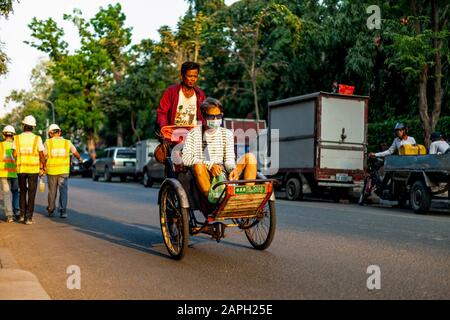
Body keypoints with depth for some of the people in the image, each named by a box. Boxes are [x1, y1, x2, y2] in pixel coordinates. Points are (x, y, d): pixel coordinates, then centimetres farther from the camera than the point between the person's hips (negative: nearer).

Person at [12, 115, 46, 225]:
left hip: (21, 169, 2)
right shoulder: (37, 139, -4)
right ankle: (28, 217, 2)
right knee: (31, 193, 4)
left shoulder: (17, 138, 1)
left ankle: (22, 214, 16)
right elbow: (42, 156, -4)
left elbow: (14, 155, -2)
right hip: (34, 169, -2)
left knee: (22, 192, 19)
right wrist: (44, 167, 9)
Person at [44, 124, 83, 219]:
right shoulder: (67, 142, 2)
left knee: (52, 192, 13)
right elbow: (76, 153, 15)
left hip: (51, 171, 0)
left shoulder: (48, 143, -3)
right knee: (63, 191, 1)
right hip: (64, 171, 0)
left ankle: (51, 210, 26)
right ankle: (63, 211, -9)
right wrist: (80, 159, 35)